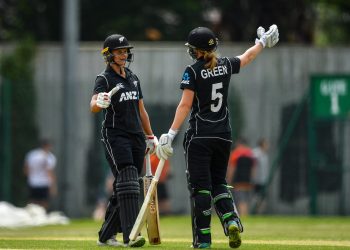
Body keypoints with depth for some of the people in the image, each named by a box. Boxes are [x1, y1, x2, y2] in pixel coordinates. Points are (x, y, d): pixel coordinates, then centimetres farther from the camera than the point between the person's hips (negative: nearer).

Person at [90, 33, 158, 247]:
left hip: (137, 137, 7)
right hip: (115, 136, -7)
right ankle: (130, 235, -29)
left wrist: (150, 136, 23)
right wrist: (100, 102, -48)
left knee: (124, 189, 7)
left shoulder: (133, 78, 16)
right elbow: (93, 107, -25)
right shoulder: (104, 79, -7)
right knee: (127, 181, -21)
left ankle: (106, 236, 16)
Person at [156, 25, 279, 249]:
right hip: (224, 135, 5)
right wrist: (263, 42, 43)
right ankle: (231, 220, -8)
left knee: (200, 185, 0)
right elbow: (248, 57, 24)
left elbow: (185, 105, -14)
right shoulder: (226, 65, 5)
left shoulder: (193, 71, -9)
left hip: (200, 136, -5)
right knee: (218, 182, 16)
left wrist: (171, 134, -15)